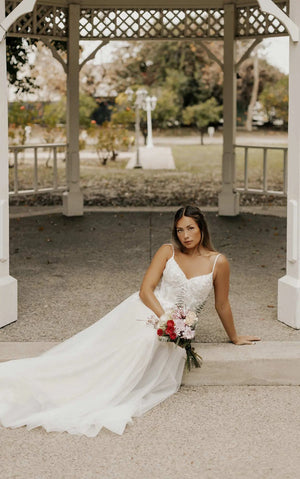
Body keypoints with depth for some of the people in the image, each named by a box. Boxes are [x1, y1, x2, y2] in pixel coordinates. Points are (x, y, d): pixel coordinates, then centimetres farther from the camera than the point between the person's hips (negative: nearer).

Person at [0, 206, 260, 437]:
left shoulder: (218, 262, 2)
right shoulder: (167, 252, 5)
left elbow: (222, 305, 14)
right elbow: (146, 289, -2)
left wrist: (235, 337, 24)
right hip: (144, 310, 1)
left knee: (146, 340, -34)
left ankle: (100, 400, -35)